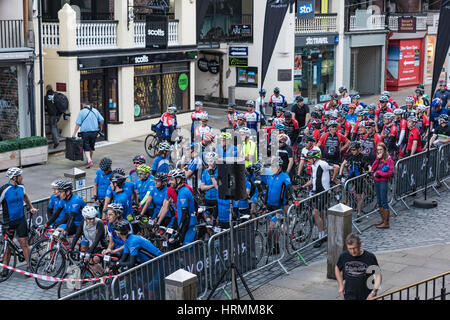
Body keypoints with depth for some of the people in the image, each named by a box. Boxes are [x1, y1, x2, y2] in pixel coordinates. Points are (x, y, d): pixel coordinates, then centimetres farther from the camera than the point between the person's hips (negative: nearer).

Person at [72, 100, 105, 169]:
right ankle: (91, 160, 26)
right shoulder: (95, 110, 7)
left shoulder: (82, 112, -6)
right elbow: (102, 120, 9)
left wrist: (74, 133, -6)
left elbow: (78, 124, -9)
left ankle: (89, 161, -18)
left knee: (86, 147, -3)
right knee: (92, 146, 17)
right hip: (94, 131, 4)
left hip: (85, 132, -4)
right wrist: (100, 127, 27)